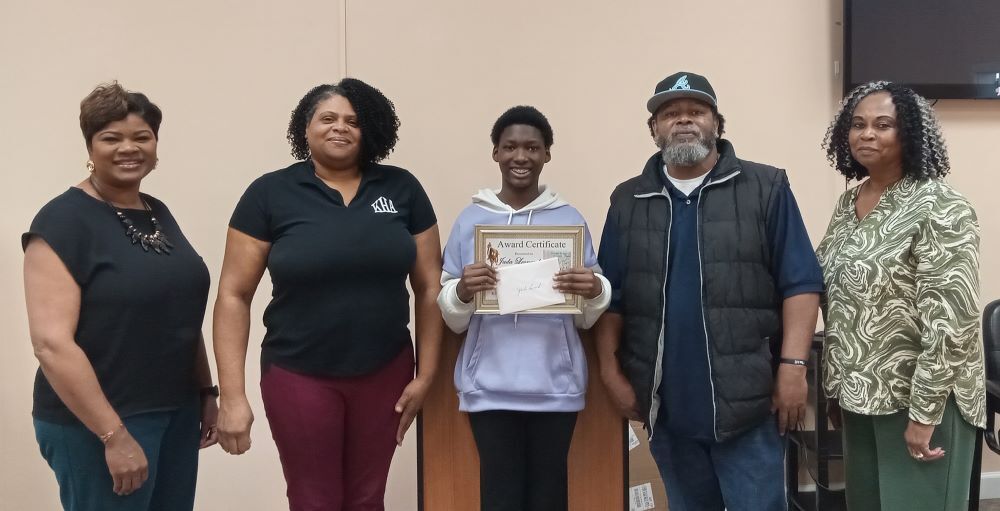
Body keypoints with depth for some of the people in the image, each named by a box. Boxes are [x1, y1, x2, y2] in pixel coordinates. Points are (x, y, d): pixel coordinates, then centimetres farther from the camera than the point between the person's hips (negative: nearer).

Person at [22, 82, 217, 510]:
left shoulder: (159, 213, 9)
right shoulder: (63, 220, -12)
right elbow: (51, 342, -19)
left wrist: (206, 392, 14)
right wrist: (114, 434, -20)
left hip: (177, 413, 7)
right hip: (96, 426, -7)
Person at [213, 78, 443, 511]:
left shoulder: (402, 189, 0)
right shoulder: (270, 193, -4)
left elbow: (430, 287, 3)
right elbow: (233, 296, -4)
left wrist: (425, 375, 0)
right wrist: (232, 395, -10)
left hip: (386, 373, 2)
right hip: (299, 377, -1)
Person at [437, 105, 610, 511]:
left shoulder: (570, 219, 5)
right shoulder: (471, 219, 4)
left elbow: (586, 319, 6)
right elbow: (453, 320, 4)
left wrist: (594, 292, -14)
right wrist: (462, 292, -16)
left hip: (555, 386, 1)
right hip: (491, 387, 0)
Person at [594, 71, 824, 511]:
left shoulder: (766, 188, -1)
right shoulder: (628, 201, 7)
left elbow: (800, 283, -5)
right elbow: (611, 297, 7)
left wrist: (793, 366, -12)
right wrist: (611, 372, 1)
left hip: (746, 400, -3)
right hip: (666, 404, 3)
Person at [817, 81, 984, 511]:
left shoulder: (939, 208, -15)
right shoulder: (847, 204, 7)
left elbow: (951, 321, -20)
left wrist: (924, 413, -20)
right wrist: (835, 387, 12)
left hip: (919, 399, -7)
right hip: (860, 395, 7)